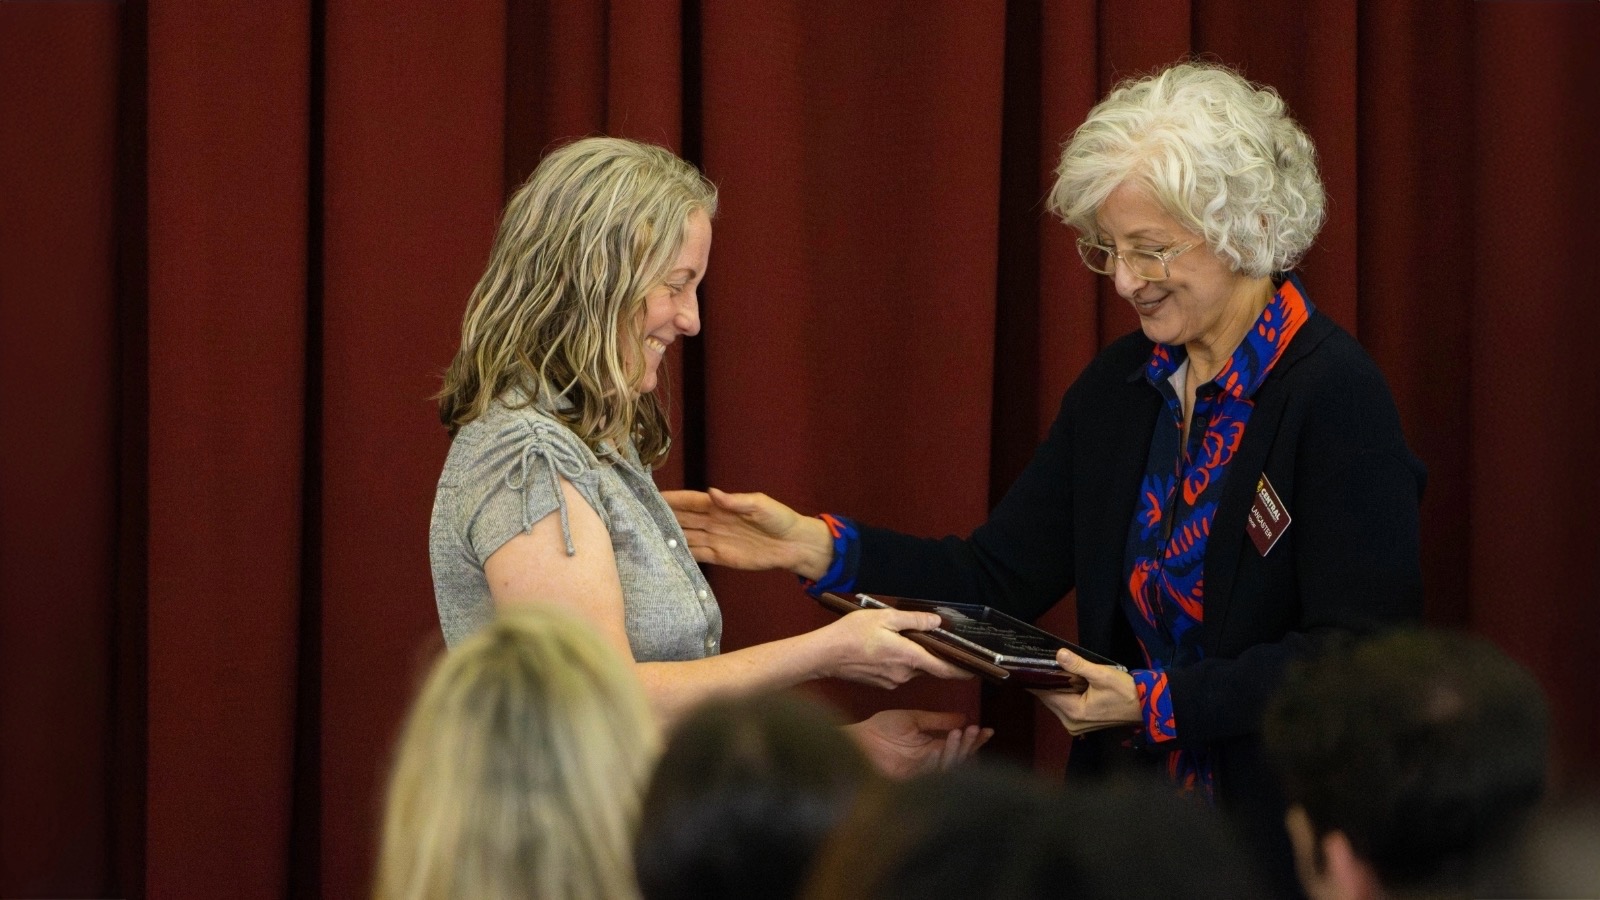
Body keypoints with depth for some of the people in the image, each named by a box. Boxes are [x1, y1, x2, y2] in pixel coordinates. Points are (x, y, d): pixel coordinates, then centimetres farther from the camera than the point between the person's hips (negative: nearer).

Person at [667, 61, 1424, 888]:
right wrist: (815, 547, -5)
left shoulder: (1337, 395, -14)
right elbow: (1004, 575, 7)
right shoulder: (1117, 387, 8)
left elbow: (1358, 651, -19)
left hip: (1280, 834, -6)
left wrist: (1157, 702, -25)